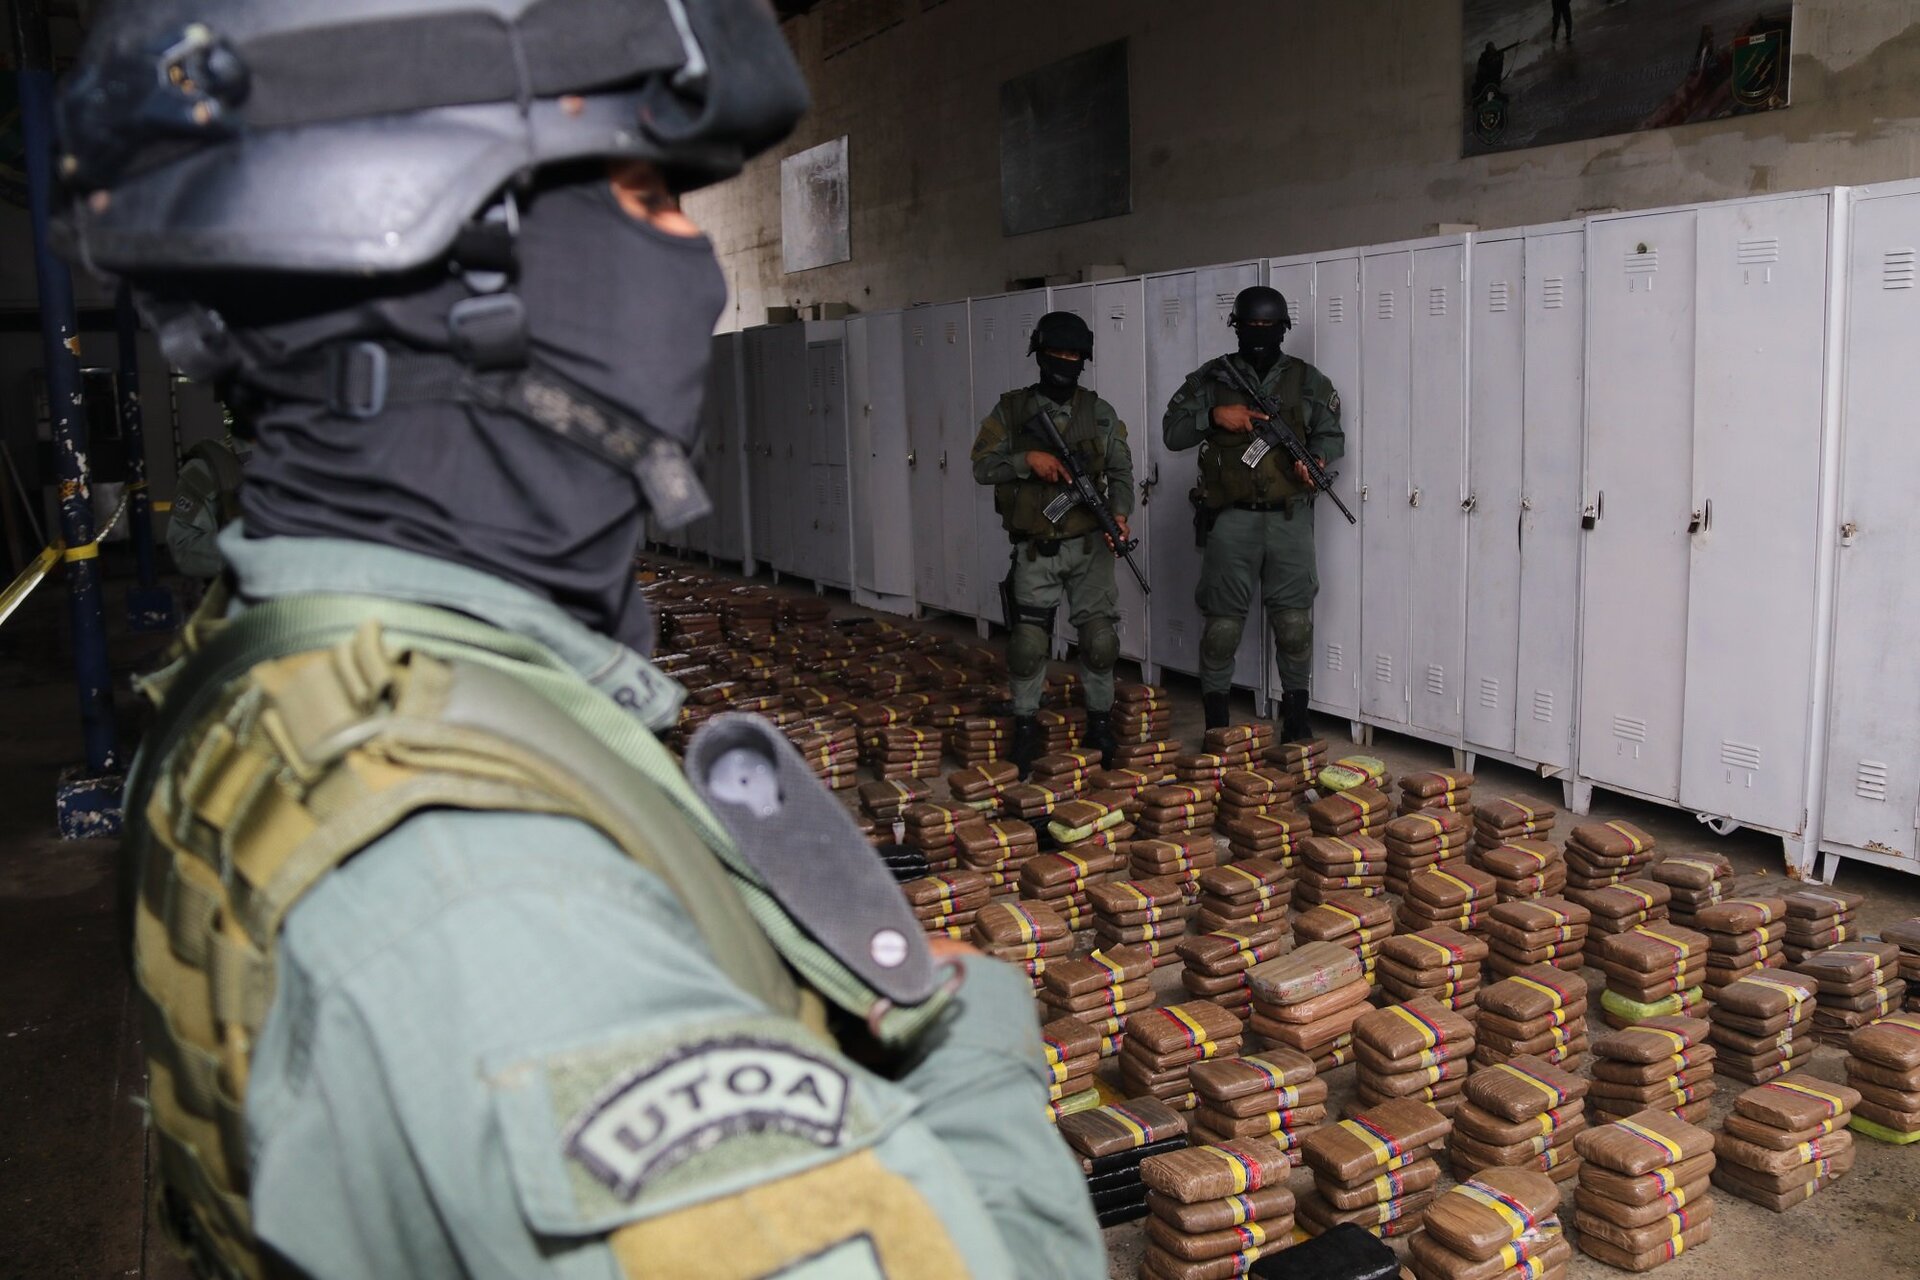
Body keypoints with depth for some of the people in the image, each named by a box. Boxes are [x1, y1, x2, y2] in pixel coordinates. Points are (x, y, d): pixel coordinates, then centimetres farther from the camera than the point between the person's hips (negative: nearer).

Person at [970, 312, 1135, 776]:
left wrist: (1119, 512, -13)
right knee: (1027, 643, -1)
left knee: (1100, 639, 2)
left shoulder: (1099, 413, 5)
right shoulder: (1011, 410, 2)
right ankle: (1025, 728, 15)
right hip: (1035, 550, -1)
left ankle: (1100, 722, 21)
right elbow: (982, 466, -2)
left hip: (1089, 546, 1)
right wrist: (1028, 459, -18)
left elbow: (1121, 471, 5)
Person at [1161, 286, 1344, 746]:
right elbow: (1172, 432, 3)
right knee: (1223, 621, 1)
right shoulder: (1211, 377, 6)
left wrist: (1317, 458, -9)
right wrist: (1214, 415, -13)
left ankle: (1296, 708, 17)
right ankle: (1215, 715, 14)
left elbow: (1332, 435, 13)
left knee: (1294, 619, 2)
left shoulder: (1308, 380, 9)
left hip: (1289, 517, 1)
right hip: (1232, 518, -1)